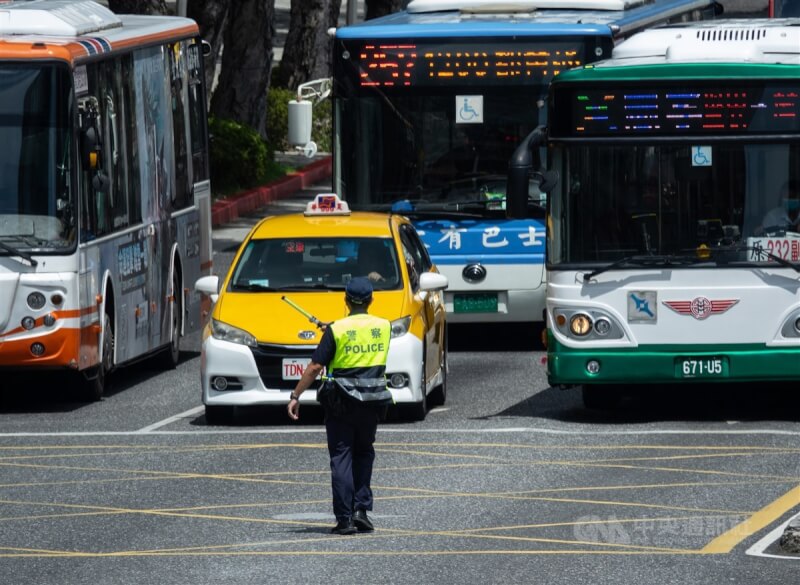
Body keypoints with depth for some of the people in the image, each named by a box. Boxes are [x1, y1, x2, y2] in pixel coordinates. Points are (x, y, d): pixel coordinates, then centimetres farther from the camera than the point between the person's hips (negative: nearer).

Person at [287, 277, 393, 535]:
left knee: (341, 458, 1)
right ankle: (361, 509, 7)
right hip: (372, 402, 3)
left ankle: (344, 518, -4)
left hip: (340, 400, -3)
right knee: (364, 453, 19)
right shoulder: (383, 327, 3)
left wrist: (295, 396, -4)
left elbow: (315, 367, -11)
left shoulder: (337, 330, -9)